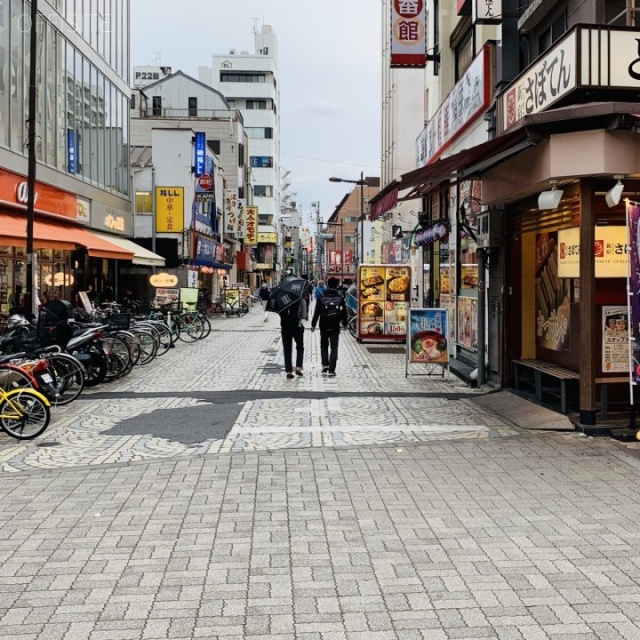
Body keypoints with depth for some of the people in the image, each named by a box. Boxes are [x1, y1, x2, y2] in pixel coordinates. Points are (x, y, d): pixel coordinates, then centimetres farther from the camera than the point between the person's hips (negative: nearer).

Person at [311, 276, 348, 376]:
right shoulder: (340, 298, 1)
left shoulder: (321, 297, -2)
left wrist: (313, 324, 2)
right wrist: (344, 323, 19)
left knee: (324, 345, 19)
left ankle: (325, 364, 3)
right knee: (334, 348, 2)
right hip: (335, 327, 0)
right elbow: (344, 312, 6)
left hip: (324, 326, 0)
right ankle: (331, 369, -4)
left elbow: (316, 312, -4)